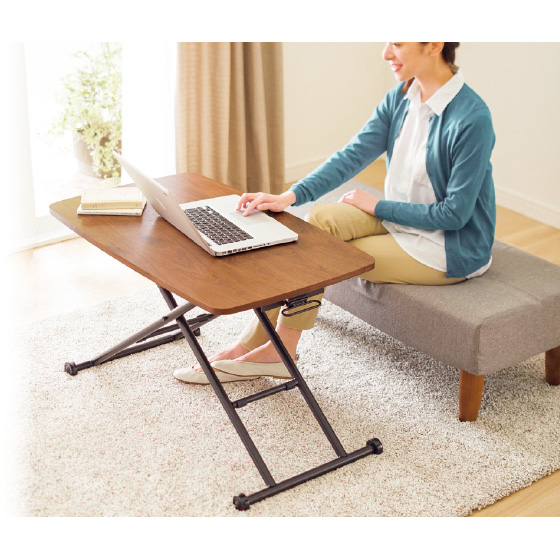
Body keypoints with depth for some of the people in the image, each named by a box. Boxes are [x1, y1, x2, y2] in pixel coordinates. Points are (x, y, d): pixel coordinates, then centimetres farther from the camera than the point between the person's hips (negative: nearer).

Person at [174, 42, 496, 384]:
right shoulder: (402, 98, -1)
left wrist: (377, 206, -13)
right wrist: (289, 197, -18)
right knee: (322, 219, -15)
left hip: (450, 249, -7)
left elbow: (455, 212, -21)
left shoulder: (472, 119, -25)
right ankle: (255, 345, -10)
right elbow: (354, 154, -6)